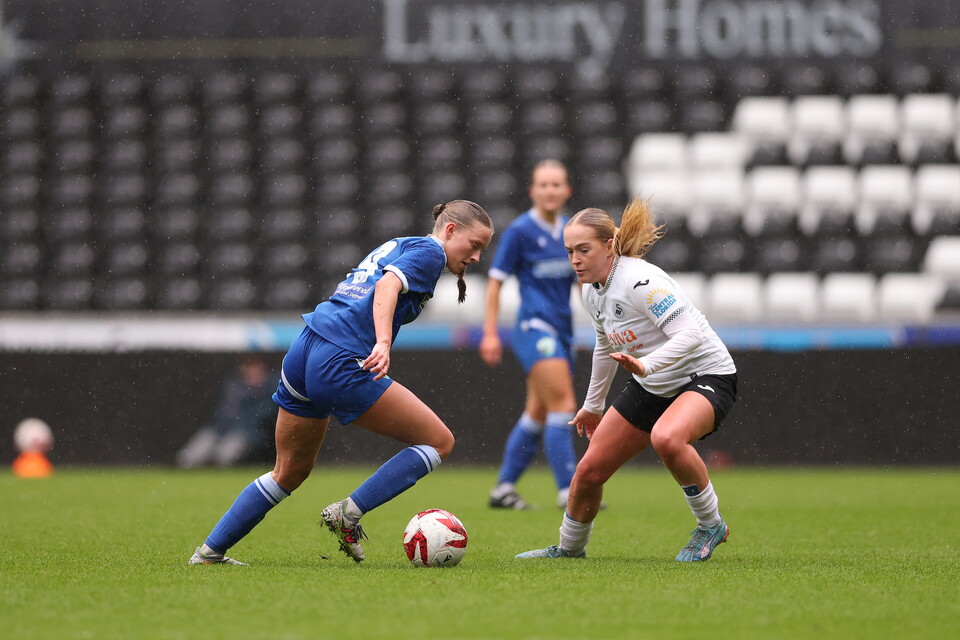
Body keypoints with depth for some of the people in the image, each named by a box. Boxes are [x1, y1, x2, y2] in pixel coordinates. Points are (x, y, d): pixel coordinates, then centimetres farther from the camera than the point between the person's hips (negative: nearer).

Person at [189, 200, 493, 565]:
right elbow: (388, 285, -19)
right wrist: (383, 344, -32)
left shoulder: (394, 246, 26)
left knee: (290, 473, 23)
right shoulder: (429, 252, -1)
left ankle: (209, 552, 24)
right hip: (342, 365, -9)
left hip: (301, 356, 9)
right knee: (439, 442, 0)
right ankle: (348, 514, -5)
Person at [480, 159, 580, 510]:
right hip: (534, 327, -7)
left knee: (538, 413, 10)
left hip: (562, 330, 7)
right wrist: (490, 332, -9)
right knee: (563, 406, -17)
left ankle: (504, 488, 18)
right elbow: (495, 280, -5)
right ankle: (568, 490, -14)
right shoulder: (520, 231, -8)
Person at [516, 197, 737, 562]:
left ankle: (710, 525, -16)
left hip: (706, 377, -8)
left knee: (666, 438, -40)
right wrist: (592, 405, 30)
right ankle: (569, 547, 32)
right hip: (652, 386, 8)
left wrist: (645, 364, -47)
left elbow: (690, 334, -34)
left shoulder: (639, 281, -25)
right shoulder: (592, 292, 2)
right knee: (589, 471, 4)